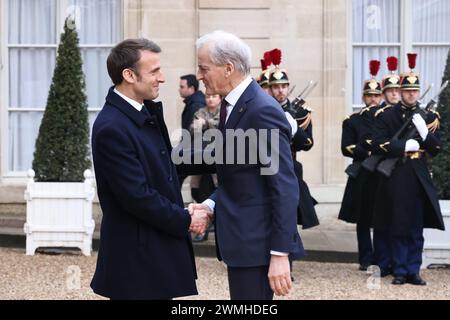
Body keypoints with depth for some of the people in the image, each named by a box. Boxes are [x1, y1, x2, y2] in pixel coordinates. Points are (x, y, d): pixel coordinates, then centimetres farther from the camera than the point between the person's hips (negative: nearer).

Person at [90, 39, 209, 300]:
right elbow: (137, 197, -21)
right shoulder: (112, 128, -21)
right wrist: (186, 220, -12)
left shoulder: (146, 112, 8)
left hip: (160, 246, 9)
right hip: (136, 257, -9)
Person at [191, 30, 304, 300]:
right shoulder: (233, 104, 12)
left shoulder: (262, 110, -18)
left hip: (258, 241, -10)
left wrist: (280, 254, -23)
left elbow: (285, 188, -20)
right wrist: (212, 205, 0)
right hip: (241, 237, 10)